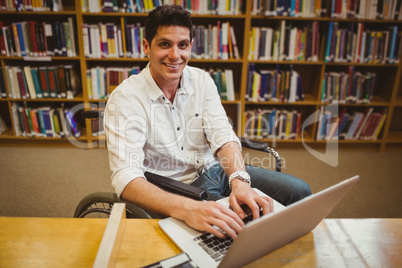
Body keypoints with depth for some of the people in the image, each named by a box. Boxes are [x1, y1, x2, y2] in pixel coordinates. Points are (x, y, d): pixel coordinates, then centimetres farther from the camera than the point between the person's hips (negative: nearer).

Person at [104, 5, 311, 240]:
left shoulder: (202, 80, -2)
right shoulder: (125, 99, -18)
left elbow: (223, 137, -10)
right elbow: (126, 178, -28)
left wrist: (239, 181, -32)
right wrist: (187, 208, -46)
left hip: (214, 168, 5)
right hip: (176, 188, -4)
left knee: (298, 191, -2)